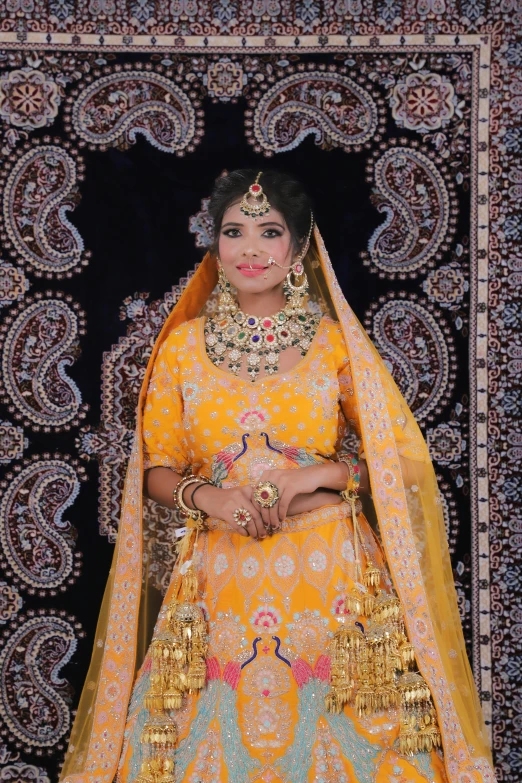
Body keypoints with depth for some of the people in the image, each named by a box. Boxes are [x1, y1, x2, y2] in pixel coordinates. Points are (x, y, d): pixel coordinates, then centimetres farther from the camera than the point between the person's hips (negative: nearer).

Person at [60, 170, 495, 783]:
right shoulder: (181, 347, 6)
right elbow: (156, 470, 9)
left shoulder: (336, 343, 1)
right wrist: (206, 497, -11)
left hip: (329, 576, -1)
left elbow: (402, 458, 3)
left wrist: (317, 475, -12)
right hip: (221, 581, 1)